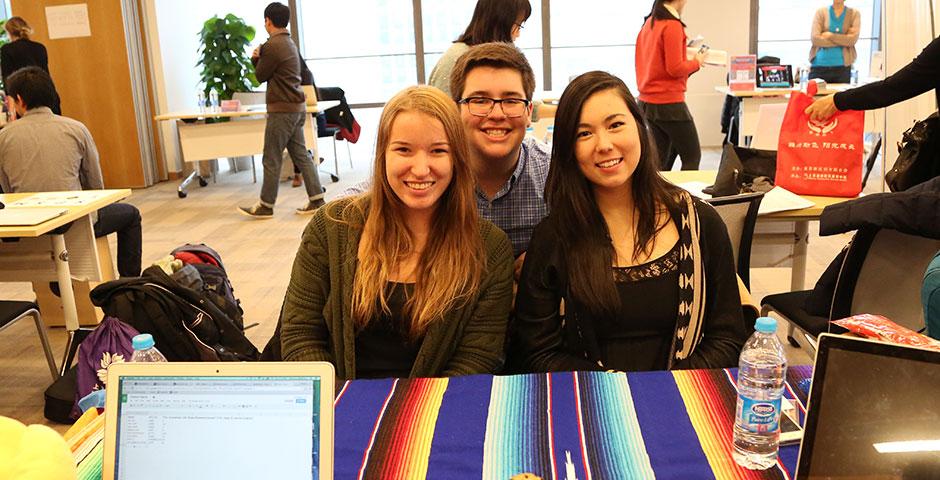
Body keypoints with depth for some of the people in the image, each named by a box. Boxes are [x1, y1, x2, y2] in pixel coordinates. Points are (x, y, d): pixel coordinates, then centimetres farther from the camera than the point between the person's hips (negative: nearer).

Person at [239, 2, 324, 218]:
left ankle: (266, 205, 7)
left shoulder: (273, 45, -15)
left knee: (272, 159, -1)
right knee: (301, 154, 10)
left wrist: (257, 57, 9)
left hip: (282, 109, -9)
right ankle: (316, 199, 10)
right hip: (297, 107, 9)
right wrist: (259, 58, 2)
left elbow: (260, 76, -6)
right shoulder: (289, 43, 16)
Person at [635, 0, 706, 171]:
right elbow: (675, 68, -18)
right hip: (668, 103, -8)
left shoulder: (648, 24, 11)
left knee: (662, 160, 14)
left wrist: (689, 60, 14)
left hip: (647, 102, 8)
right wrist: (696, 62, 0)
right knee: (692, 156, 3)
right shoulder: (672, 25, -14)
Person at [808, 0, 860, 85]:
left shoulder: (854, 14, 8)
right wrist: (844, 40, -6)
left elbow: (852, 39, -6)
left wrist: (830, 35, -7)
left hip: (842, 67, 0)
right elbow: (815, 39, -7)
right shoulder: (820, 12, 7)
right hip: (819, 66, 0)